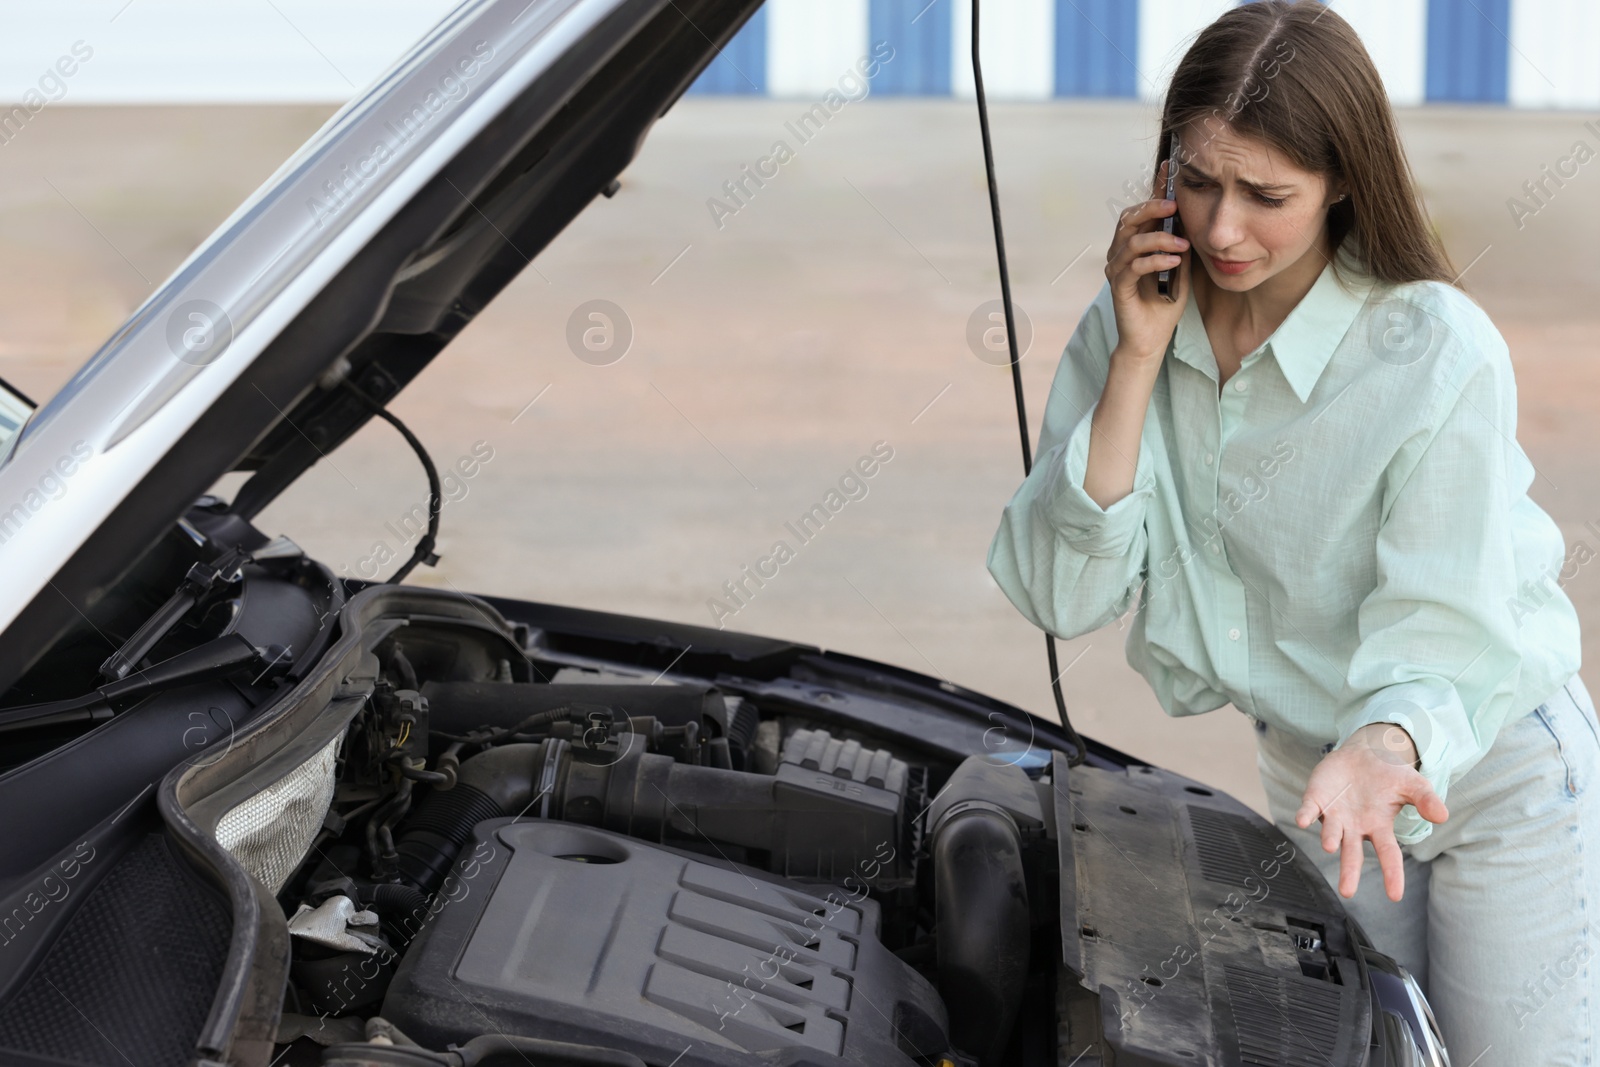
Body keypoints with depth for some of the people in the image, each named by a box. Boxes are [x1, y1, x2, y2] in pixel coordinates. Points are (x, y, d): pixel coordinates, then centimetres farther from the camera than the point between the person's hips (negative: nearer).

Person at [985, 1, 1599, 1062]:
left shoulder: (1442, 350, -24)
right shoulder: (1131, 323, -10)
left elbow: (1443, 634, -22)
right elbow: (1065, 595, -17)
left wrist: (1389, 746, -43)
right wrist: (1138, 362, -22)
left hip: (1494, 770, -4)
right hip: (1304, 767, 4)